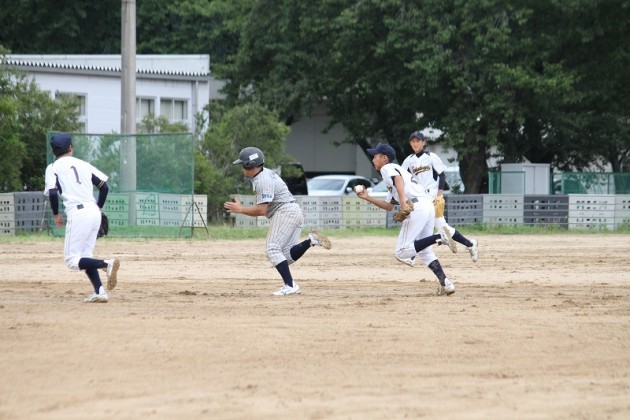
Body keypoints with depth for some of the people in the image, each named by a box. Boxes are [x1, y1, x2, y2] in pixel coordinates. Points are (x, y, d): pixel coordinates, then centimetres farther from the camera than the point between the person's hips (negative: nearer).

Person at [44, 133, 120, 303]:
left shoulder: (53, 168, 3)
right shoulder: (84, 164, 16)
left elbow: (53, 192, -12)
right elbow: (104, 187, 12)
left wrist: (56, 214, 2)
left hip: (77, 214, -6)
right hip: (94, 212, 6)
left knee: (72, 260, -1)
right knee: (85, 256, 17)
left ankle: (106, 264, -22)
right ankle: (99, 292, 3)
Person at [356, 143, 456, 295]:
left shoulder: (387, 168, 7)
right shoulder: (396, 170, 34)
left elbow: (398, 178, -18)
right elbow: (388, 206, 36)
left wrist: (403, 201, -30)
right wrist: (367, 198, 35)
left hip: (417, 207, -9)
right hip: (429, 207, 9)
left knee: (402, 251, -7)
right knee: (424, 252, 13)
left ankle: (438, 237, -21)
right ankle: (445, 283, 0)